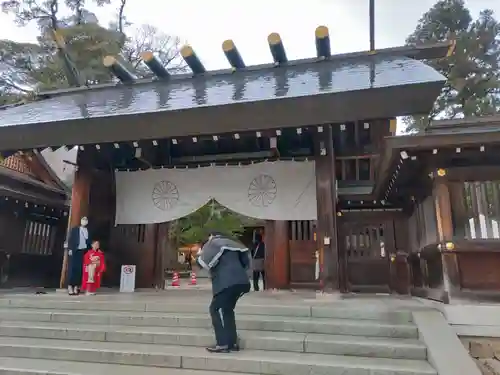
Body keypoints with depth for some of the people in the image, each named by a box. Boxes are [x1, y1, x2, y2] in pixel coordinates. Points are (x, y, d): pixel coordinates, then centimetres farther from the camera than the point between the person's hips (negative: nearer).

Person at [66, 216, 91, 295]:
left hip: (83, 252, 2)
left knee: (80, 269, -1)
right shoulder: (74, 229, 8)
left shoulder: (88, 231, 12)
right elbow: (70, 239, 1)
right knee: (72, 268, -4)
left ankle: (76, 287, 2)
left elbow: (89, 242, 10)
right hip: (74, 251, -2)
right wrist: (70, 249, -10)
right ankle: (70, 287, -2)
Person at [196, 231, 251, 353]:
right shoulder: (230, 243, 27)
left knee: (216, 309, -2)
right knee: (227, 310, 17)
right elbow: (245, 259, 25)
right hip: (239, 281, 8)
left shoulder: (213, 243, 8)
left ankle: (223, 344, -7)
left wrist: (200, 254, 18)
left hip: (227, 282, -8)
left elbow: (202, 262, -1)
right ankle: (232, 342, 15)